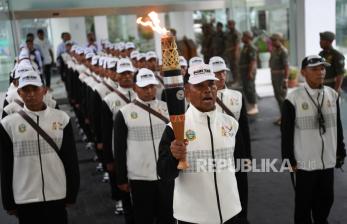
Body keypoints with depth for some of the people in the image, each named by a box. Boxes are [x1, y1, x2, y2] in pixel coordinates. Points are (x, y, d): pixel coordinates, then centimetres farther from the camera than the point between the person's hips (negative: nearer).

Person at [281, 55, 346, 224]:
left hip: (328, 161, 4)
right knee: (304, 201, 11)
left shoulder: (333, 95, 1)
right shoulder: (293, 99, -12)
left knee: (326, 199, 17)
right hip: (304, 162, -4)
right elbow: (286, 132, -8)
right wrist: (289, 160, -6)